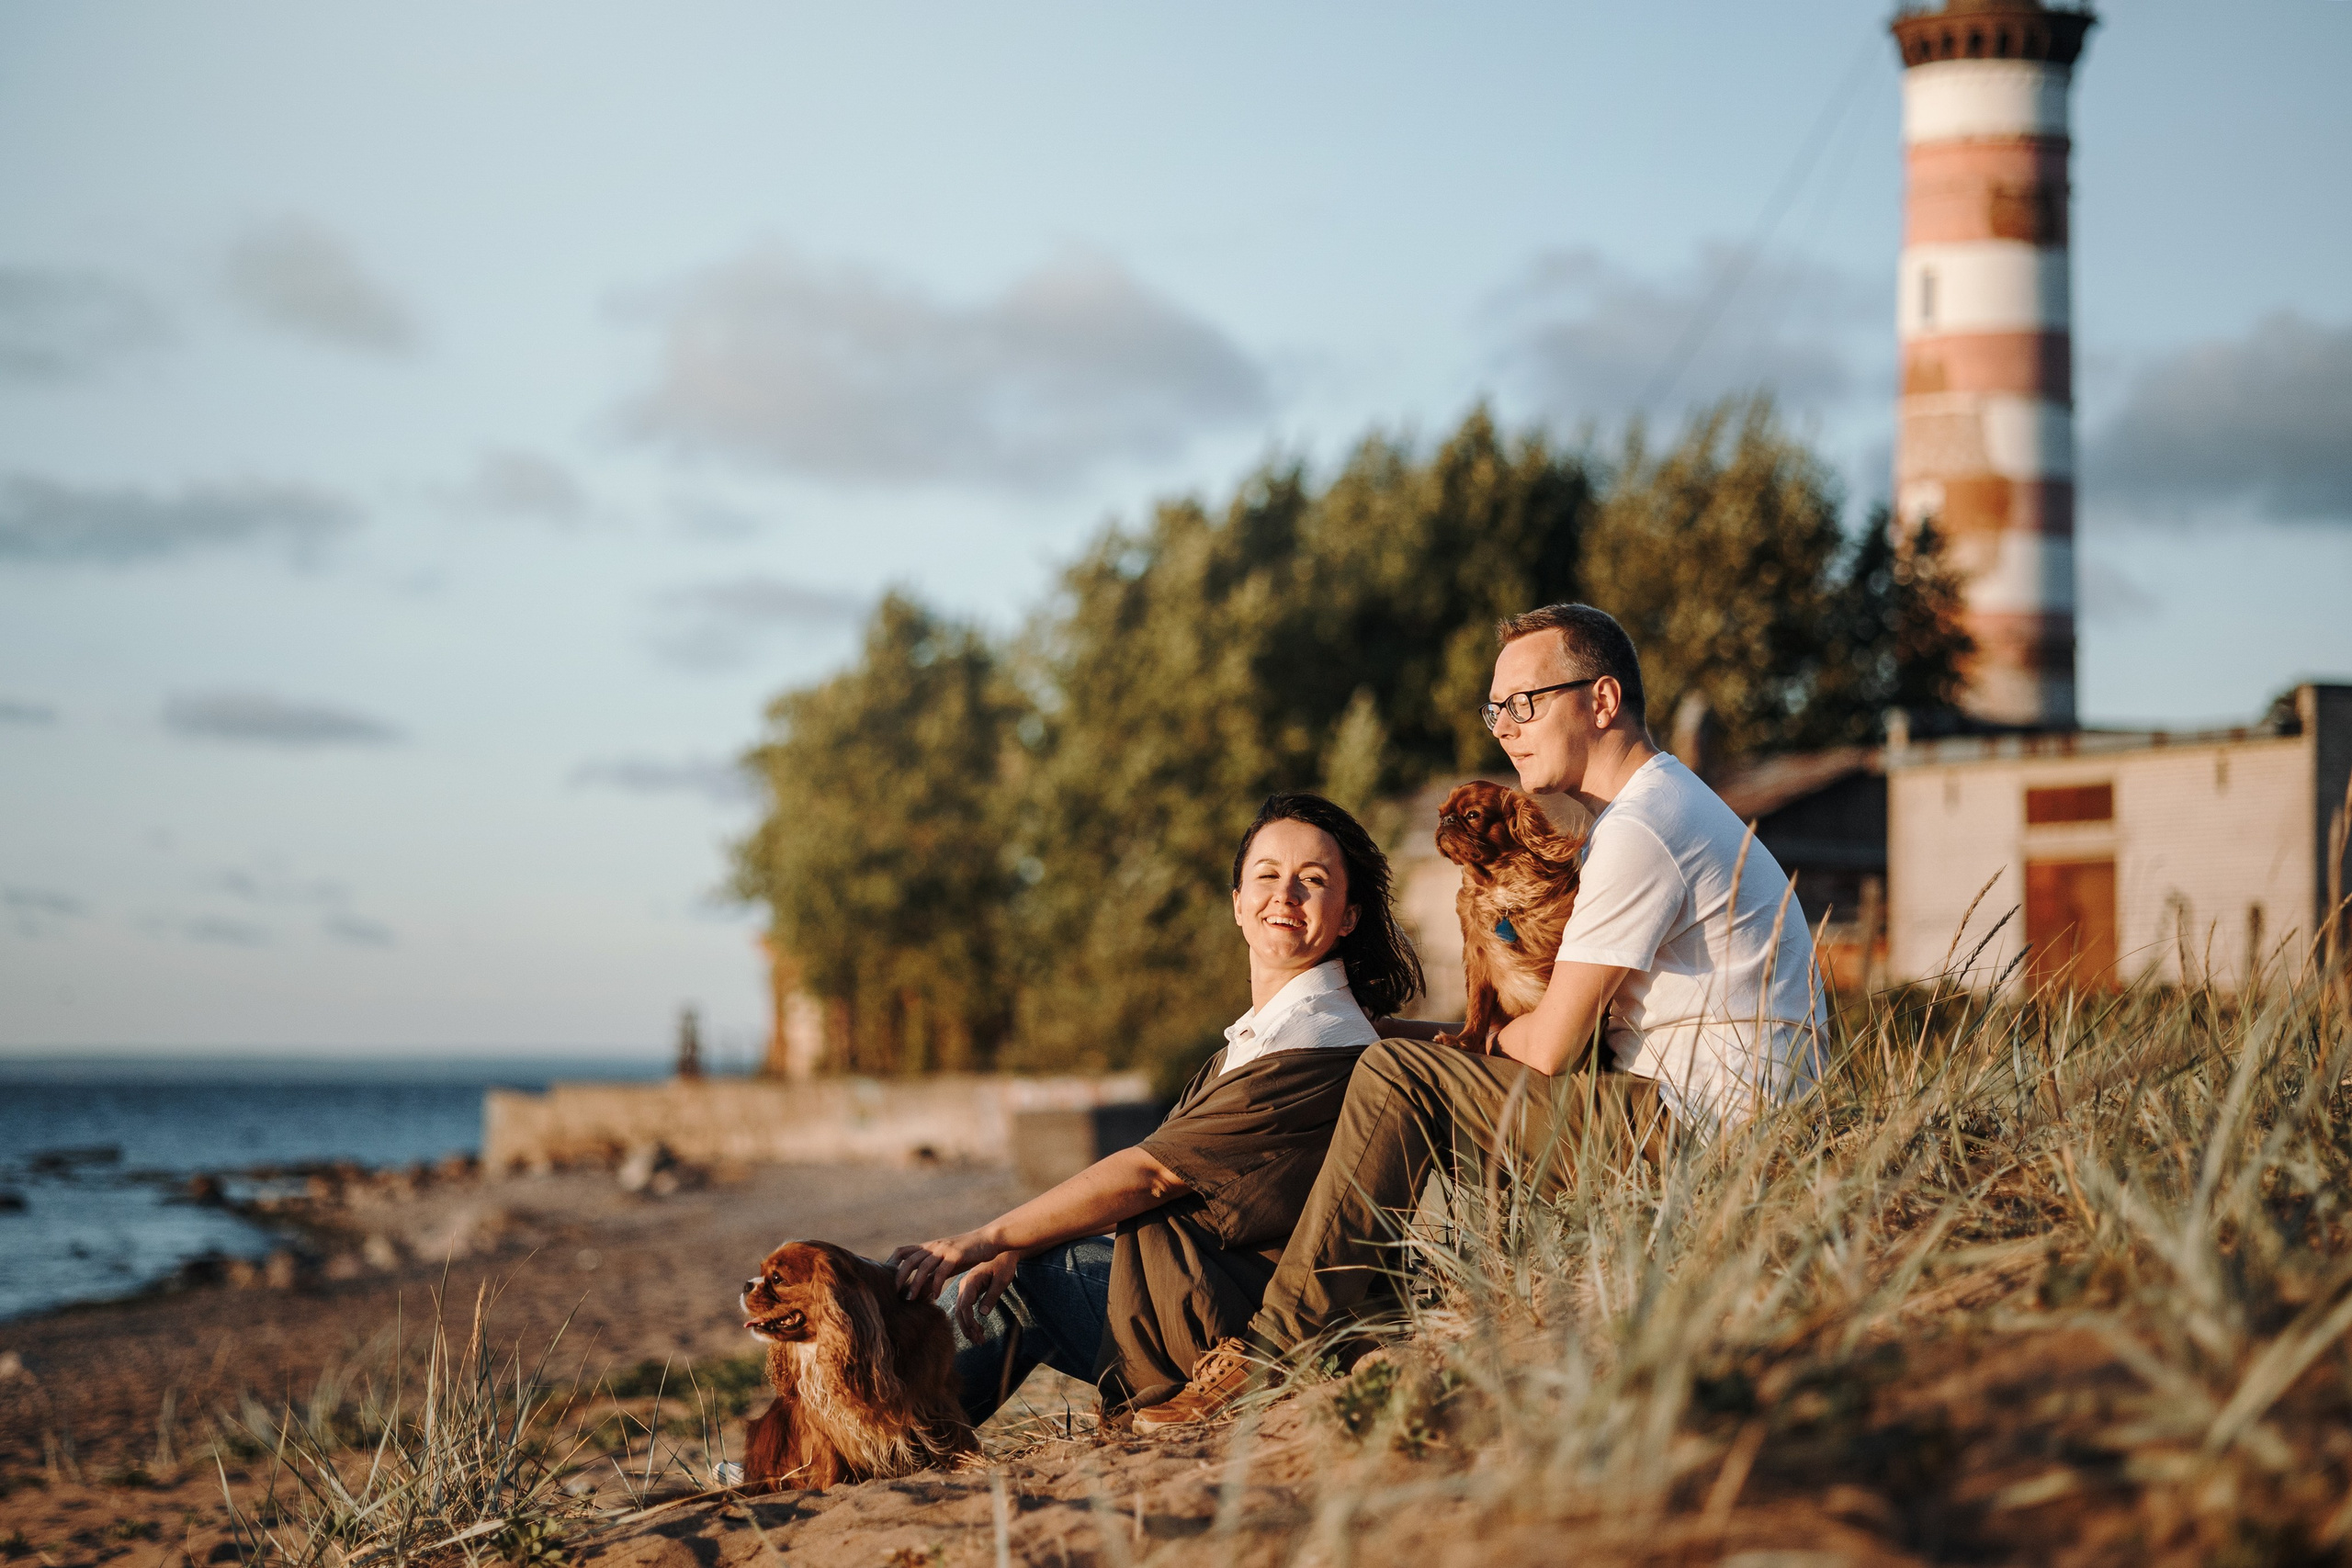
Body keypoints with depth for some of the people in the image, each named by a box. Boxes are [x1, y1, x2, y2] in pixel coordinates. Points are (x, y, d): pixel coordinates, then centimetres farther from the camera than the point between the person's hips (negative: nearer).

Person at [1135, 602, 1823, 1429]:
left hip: (1693, 1129, -11)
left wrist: (1492, 1040, 6)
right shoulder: (1670, 803, 20)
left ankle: (1274, 1351, -11)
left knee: (1395, 1077, -13)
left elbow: (1553, 1044, -15)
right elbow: (1583, 1024, 21)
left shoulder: (1638, 831, -15)